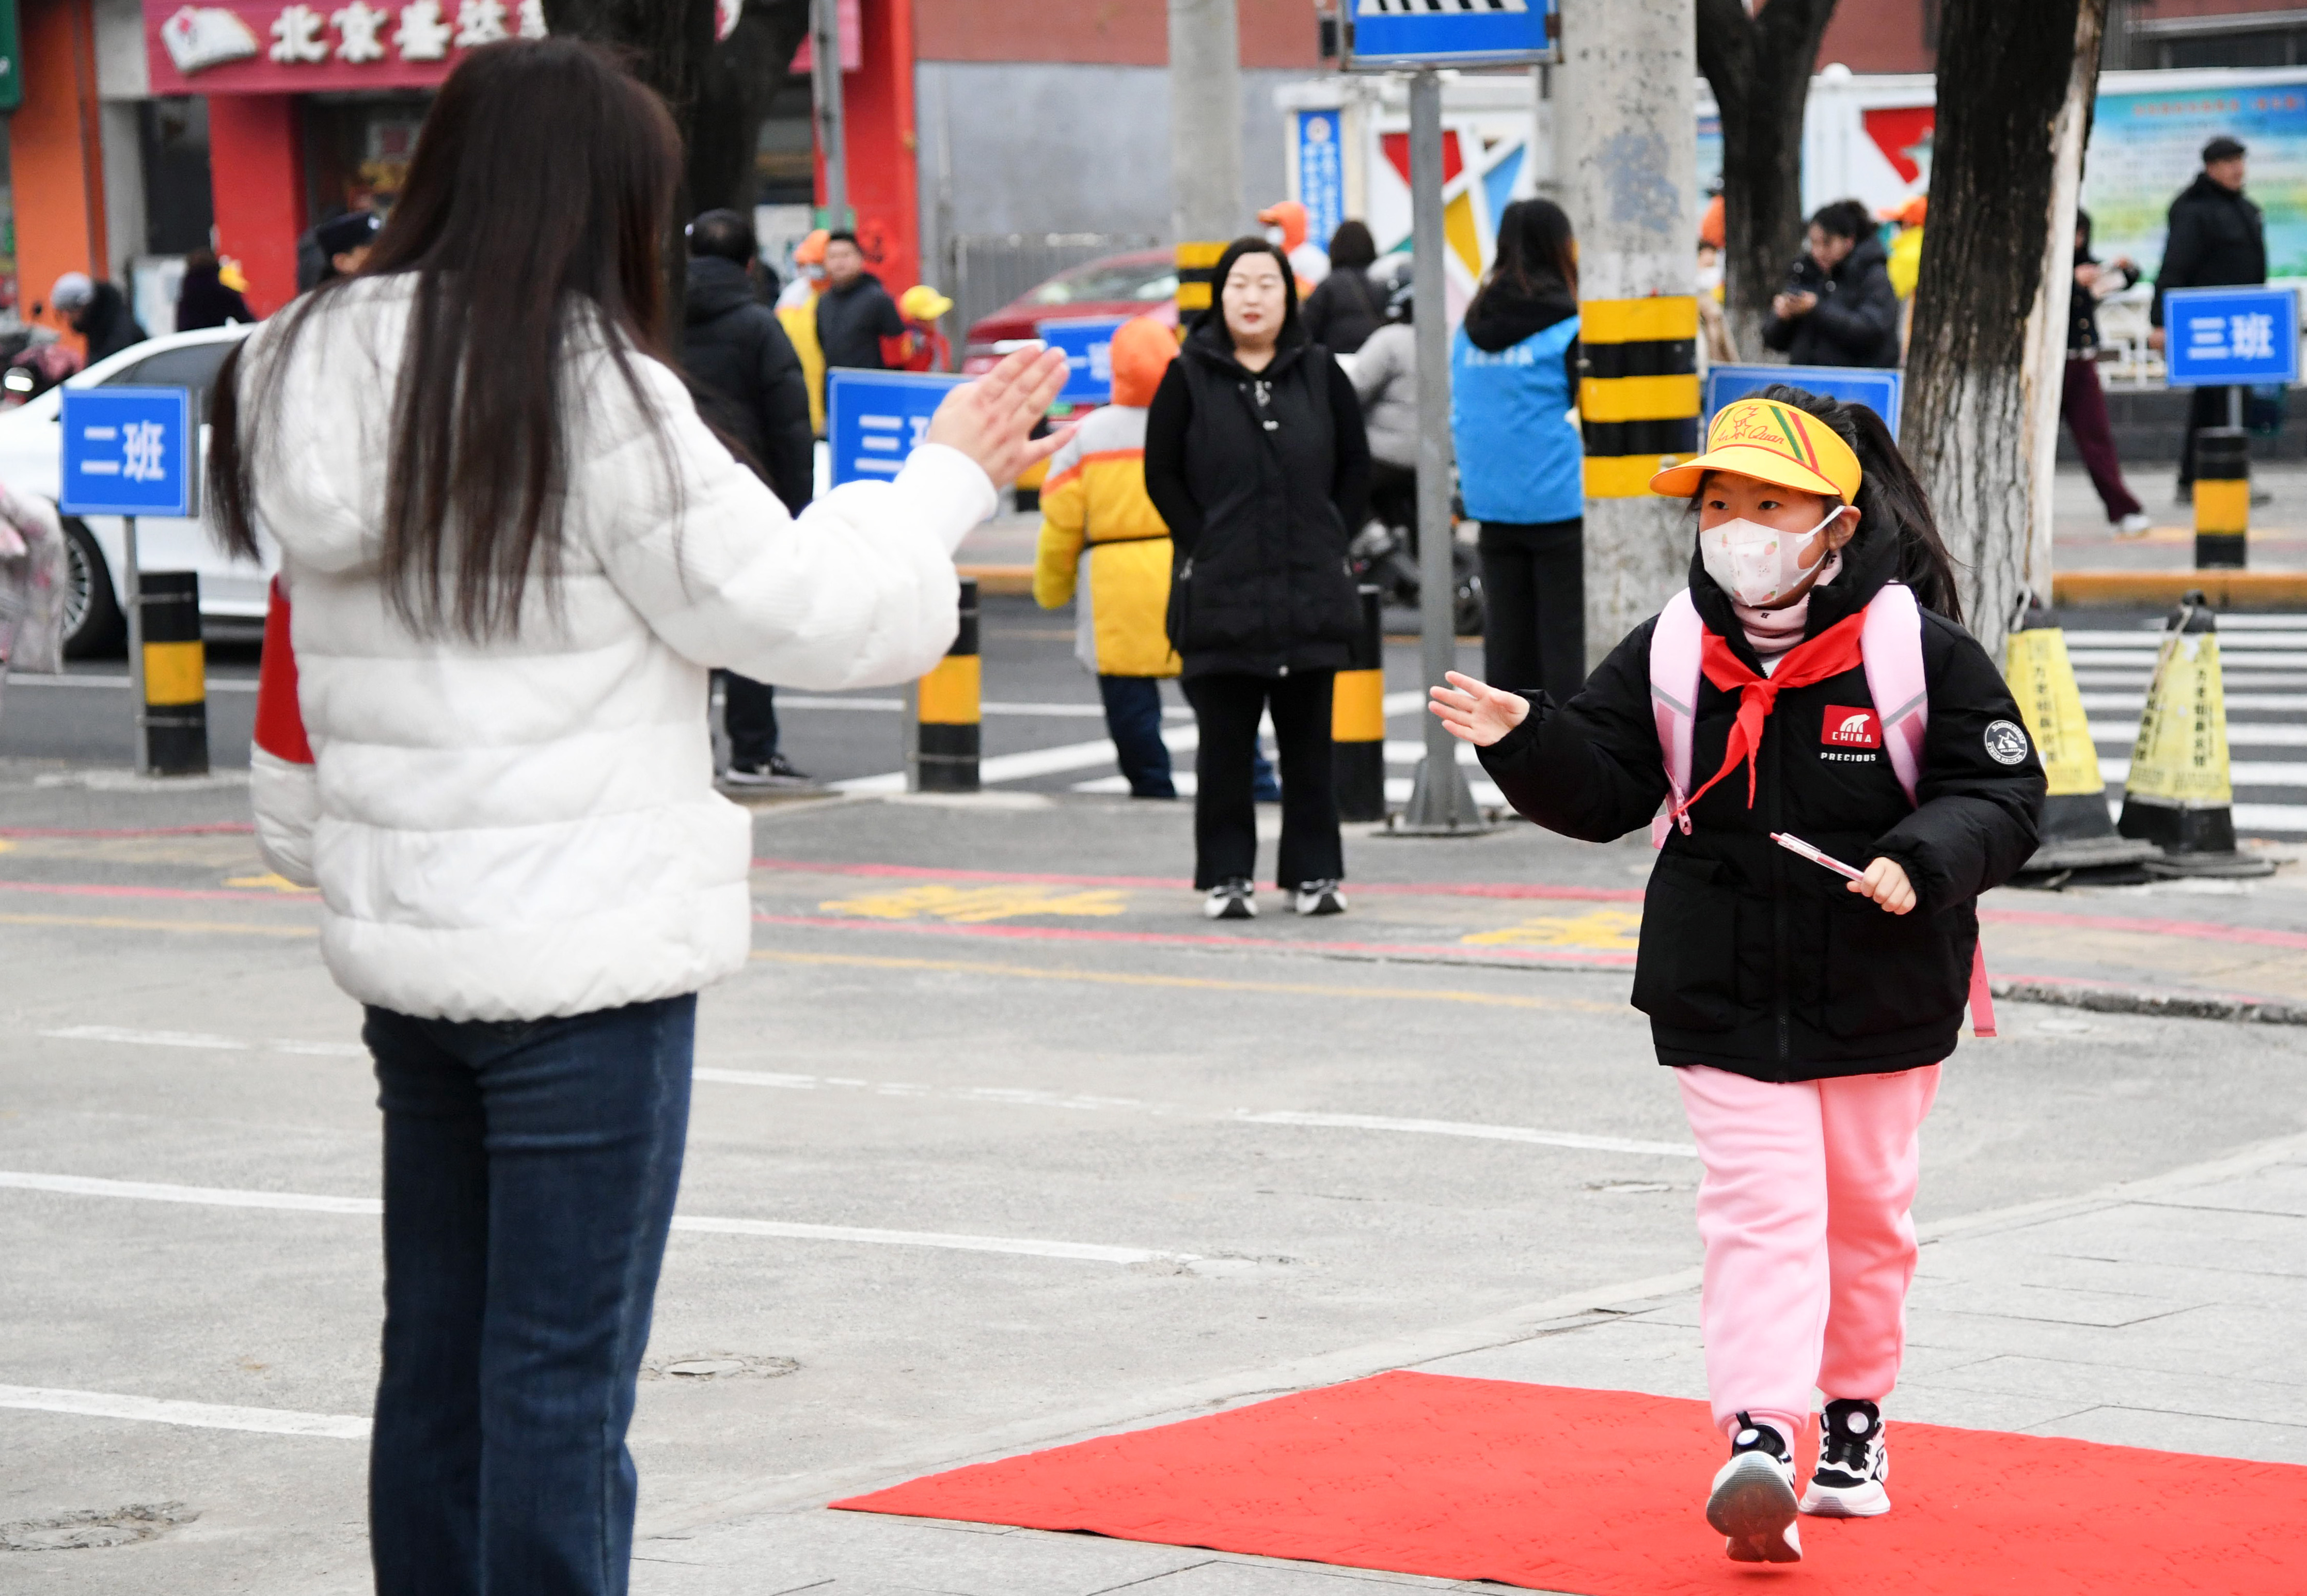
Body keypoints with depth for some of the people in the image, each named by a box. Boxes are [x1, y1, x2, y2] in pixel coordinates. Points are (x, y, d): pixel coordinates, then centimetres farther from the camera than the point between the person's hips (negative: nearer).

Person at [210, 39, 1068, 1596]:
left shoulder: (316, 383, 7)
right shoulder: (592, 391, -14)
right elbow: (800, 609, -7)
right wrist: (949, 479, 7)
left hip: (404, 944, 7)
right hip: (587, 953, -7)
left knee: (439, 1354, 14)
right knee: (561, 1374, -3)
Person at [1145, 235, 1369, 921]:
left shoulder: (1318, 371, 6)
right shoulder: (1190, 375, 1)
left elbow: (1355, 463, 13)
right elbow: (1162, 473, 3)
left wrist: (1332, 542, 4)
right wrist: (1202, 548, -4)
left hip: (1311, 593, 2)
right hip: (1220, 597, -2)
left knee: (1309, 741, 7)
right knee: (1225, 743, 2)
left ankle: (1315, 872, 14)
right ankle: (1227, 875, 9)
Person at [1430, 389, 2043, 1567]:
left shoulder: (1916, 648, -9)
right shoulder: (1671, 653, -2)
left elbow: (2003, 791, -6)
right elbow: (1604, 789, 2)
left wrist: (1922, 859, -23)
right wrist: (1526, 741, -16)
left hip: (1882, 995, 0)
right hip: (1722, 995, 0)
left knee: (1866, 1212, 16)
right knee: (1760, 1208, -12)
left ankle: (1855, 1414, 35)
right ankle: (1758, 1440, -21)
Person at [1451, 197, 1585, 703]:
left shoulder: (1470, 329, 7)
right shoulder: (1567, 329, -10)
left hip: (1493, 505, 5)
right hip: (1562, 504, -5)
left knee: (1507, 640, 9)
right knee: (1568, 641, -2)